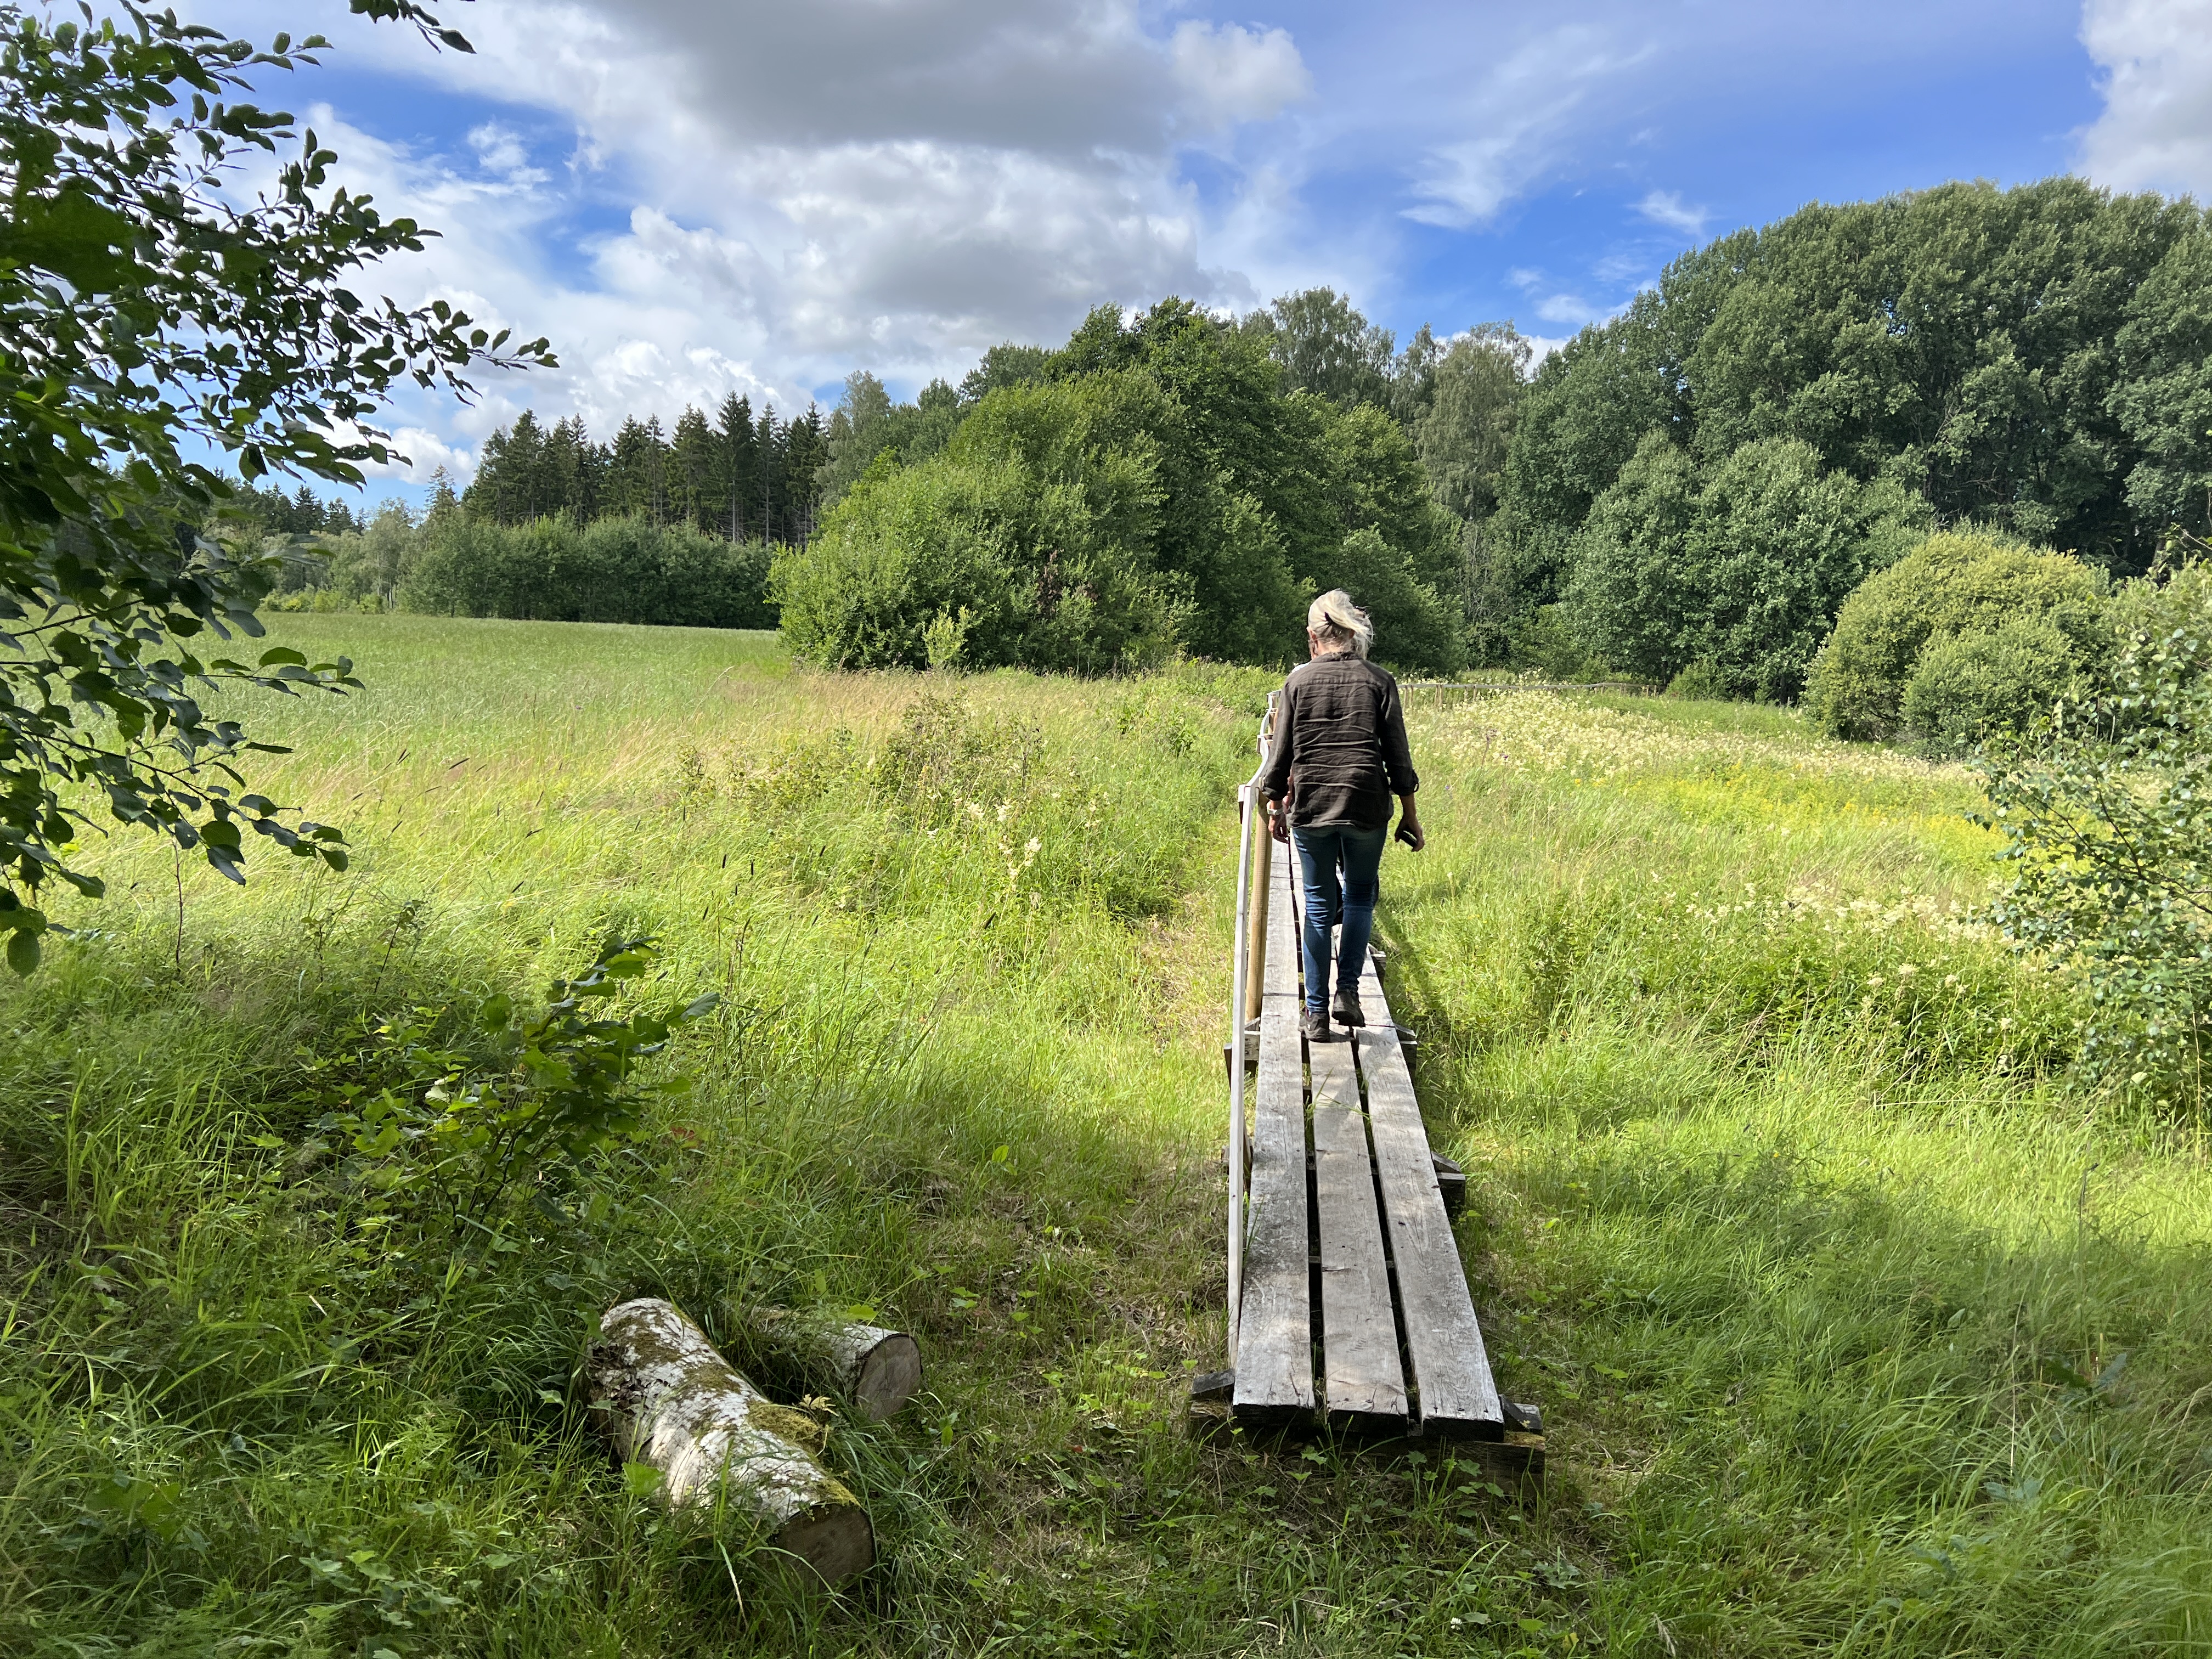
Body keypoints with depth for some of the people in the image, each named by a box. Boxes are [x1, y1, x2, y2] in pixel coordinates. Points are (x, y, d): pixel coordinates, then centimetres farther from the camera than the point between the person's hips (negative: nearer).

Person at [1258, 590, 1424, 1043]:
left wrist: (1276, 807, 16)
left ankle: (1316, 1013, 10)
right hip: (1367, 807, 0)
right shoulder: (1379, 681, 0)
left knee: (1318, 904, 9)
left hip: (1309, 807, 1)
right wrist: (1409, 815, 9)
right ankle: (1347, 989, 6)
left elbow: (1281, 753, 4)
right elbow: (1397, 754, 1)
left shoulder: (1298, 681, 0)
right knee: (1360, 896, 18)